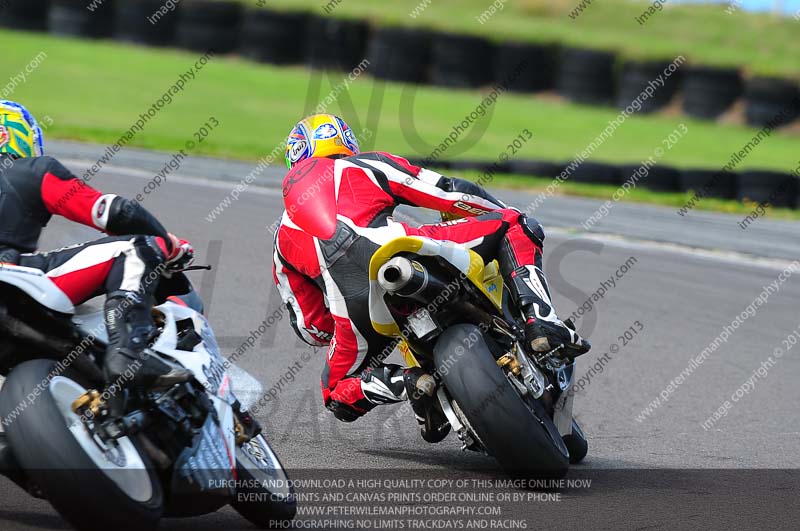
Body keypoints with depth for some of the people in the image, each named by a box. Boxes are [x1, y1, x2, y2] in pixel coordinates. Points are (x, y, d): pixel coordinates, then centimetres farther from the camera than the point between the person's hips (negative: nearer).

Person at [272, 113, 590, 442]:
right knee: (516, 227, 15)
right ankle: (540, 319, -9)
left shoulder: (285, 235, 34)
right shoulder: (360, 167, 26)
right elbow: (452, 193, 20)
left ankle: (405, 383, -1)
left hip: (352, 305, 3)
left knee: (340, 396, 29)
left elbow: (309, 326, 32)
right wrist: (513, 218, 33)